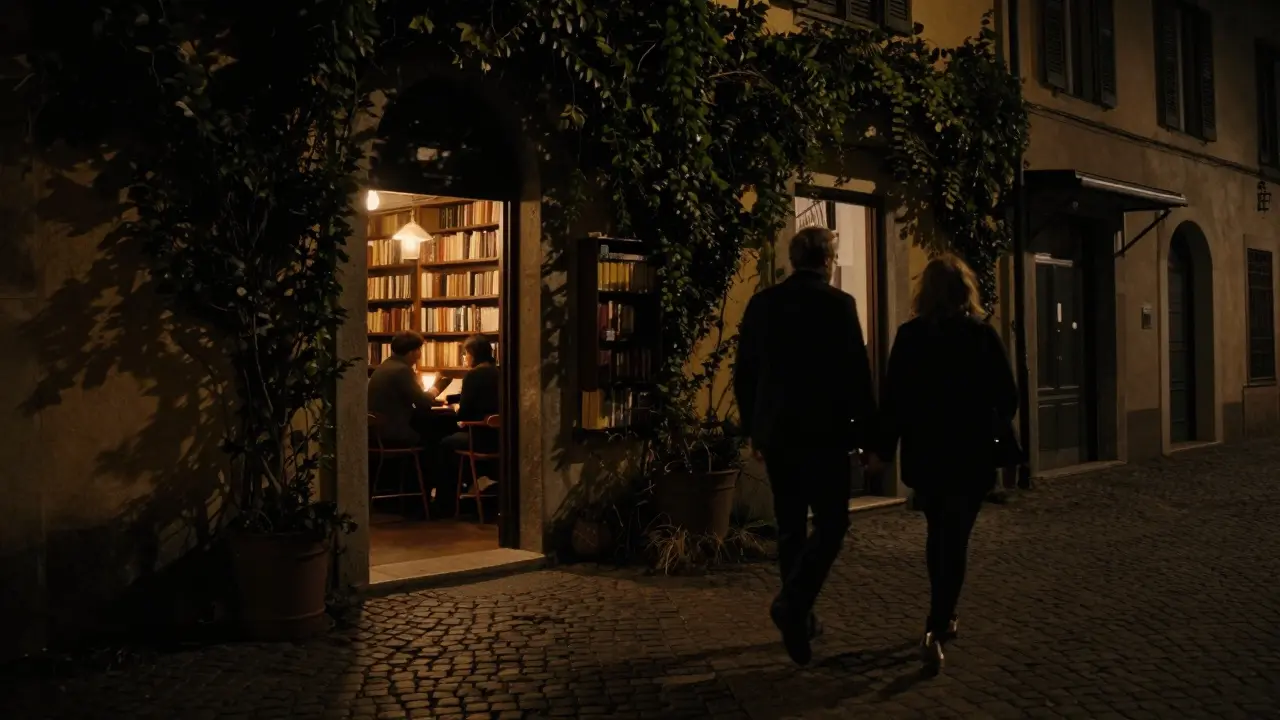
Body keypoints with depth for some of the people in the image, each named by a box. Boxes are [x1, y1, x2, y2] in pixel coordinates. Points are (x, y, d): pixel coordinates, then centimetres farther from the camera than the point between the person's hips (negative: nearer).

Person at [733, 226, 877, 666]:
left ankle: (798, 617, 20)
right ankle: (793, 603, -15)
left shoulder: (761, 303, 5)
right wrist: (866, 431, 1)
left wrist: (752, 429, 18)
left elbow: (744, 374, 9)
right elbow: (857, 373, -9)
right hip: (824, 432, -5)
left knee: (790, 525, 13)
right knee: (830, 524, 2)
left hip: (775, 432, 5)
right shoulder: (838, 303, -9)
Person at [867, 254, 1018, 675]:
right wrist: (996, 437, 18)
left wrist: (881, 448, 1)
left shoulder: (910, 335, -5)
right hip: (972, 454, -1)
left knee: (938, 534, 20)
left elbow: (893, 397, -7)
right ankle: (935, 631, -10)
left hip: (925, 453, 1)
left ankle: (943, 617, 32)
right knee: (955, 540, 1)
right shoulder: (984, 335, -4)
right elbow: (1006, 398, 1)